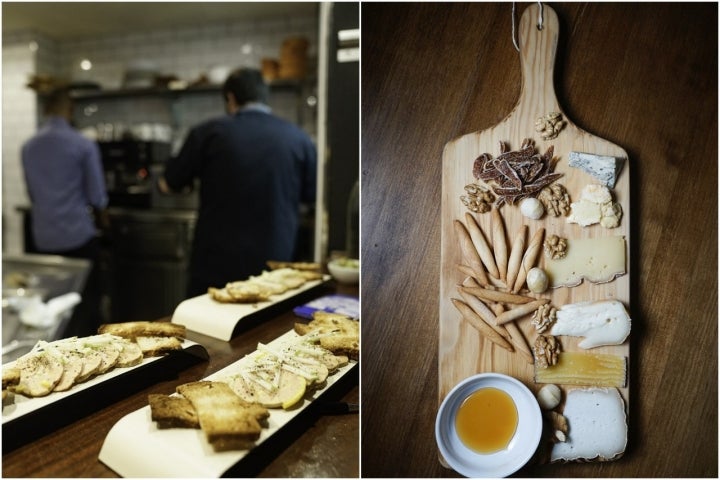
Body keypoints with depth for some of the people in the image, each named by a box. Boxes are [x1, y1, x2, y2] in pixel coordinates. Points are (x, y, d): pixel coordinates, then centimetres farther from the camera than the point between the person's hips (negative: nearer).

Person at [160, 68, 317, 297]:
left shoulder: (209, 132, -4)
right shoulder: (299, 138, -3)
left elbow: (169, 184, 7)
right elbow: (311, 195, 10)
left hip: (215, 263, -1)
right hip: (274, 262, 1)